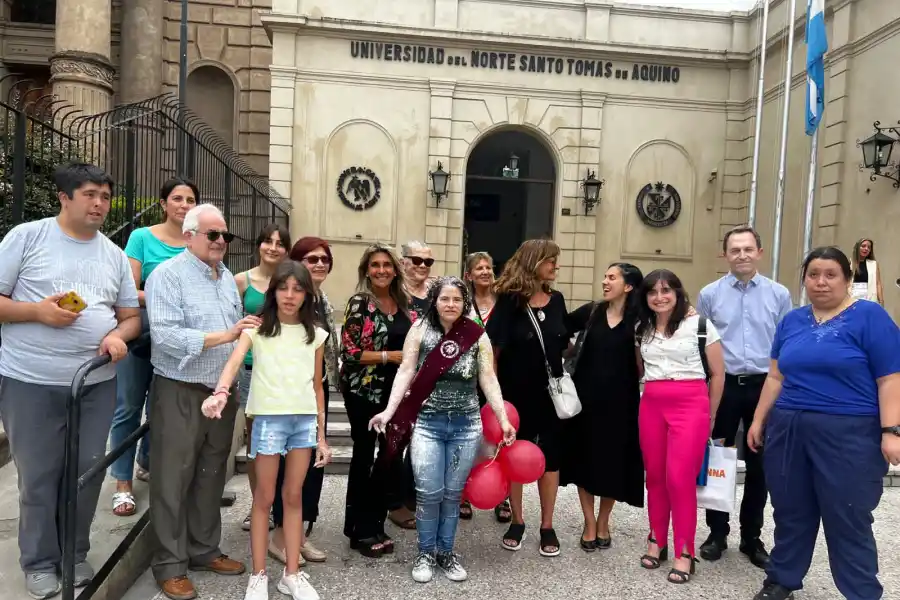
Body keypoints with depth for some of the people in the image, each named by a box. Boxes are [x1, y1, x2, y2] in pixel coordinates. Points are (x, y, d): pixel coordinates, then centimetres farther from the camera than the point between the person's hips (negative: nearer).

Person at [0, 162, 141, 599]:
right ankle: (40, 563, 25)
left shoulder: (114, 254, 10)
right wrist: (37, 311, -19)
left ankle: (75, 555, 30)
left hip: (97, 382, 4)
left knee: (87, 472, 11)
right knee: (38, 477, 6)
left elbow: (131, 316, 13)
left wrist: (118, 335, -8)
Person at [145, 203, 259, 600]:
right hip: (180, 393, -7)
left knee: (211, 476, 16)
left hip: (223, 392, 7)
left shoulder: (227, 277, 12)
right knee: (174, 480, 5)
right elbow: (164, 334, -22)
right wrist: (221, 336, -26)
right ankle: (170, 564, 19)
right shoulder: (167, 275, -10)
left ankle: (204, 549, 31)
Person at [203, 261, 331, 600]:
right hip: (270, 418, -3)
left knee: (294, 496, 12)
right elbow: (234, 361, -20)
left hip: (305, 420, 3)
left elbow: (317, 387, 11)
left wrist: (322, 435, 10)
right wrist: (220, 392, -41)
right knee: (264, 498, 8)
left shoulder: (315, 334, 7)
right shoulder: (257, 327, -2)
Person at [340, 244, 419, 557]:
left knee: (390, 455, 13)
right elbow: (349, 352, -16)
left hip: (396, 390, 6)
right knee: (364, 456, 5)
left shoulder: (403, 303, 7)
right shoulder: (359, 303, -10)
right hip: (364, 390, -6)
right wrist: (390, 356, -19)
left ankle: (373, 524, 30)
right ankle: (360, 530, 21)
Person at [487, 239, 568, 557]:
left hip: (551, 391, 4)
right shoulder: (509, 299, -10)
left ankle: (547, 526, 22)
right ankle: (517, 522, 26)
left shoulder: (556, 300, 4)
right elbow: (492, 346, -13)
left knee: (550, 456, 8)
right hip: (516, 391, -3)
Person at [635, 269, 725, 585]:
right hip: (651, 406, 4)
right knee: (655, 476, 8)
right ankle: (656, 541, 23)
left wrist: (709, 415, 7)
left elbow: (717, 374, 3)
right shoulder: (641, 328, 11)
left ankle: (684, 553, 7)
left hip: (691, 405, -4)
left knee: (679, 478, -7)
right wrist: (651, 396, 13)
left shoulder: (700, 325, -2)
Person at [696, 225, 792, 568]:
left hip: (765, 388, 1)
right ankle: (717, 533, 25)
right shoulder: (709, 295, 0)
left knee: (759, 465, 10)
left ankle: (752, 538, 27)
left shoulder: (779, 295, 1)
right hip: (722, 386, 0)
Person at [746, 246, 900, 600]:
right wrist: (759, 420, 12)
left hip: (848, 434, -5)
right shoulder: (791, 320, 11)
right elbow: (776, 376, 14)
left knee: (848, 521, 5)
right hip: (787, 429, 5)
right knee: (790, 513, 15)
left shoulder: (870, 317, -4)